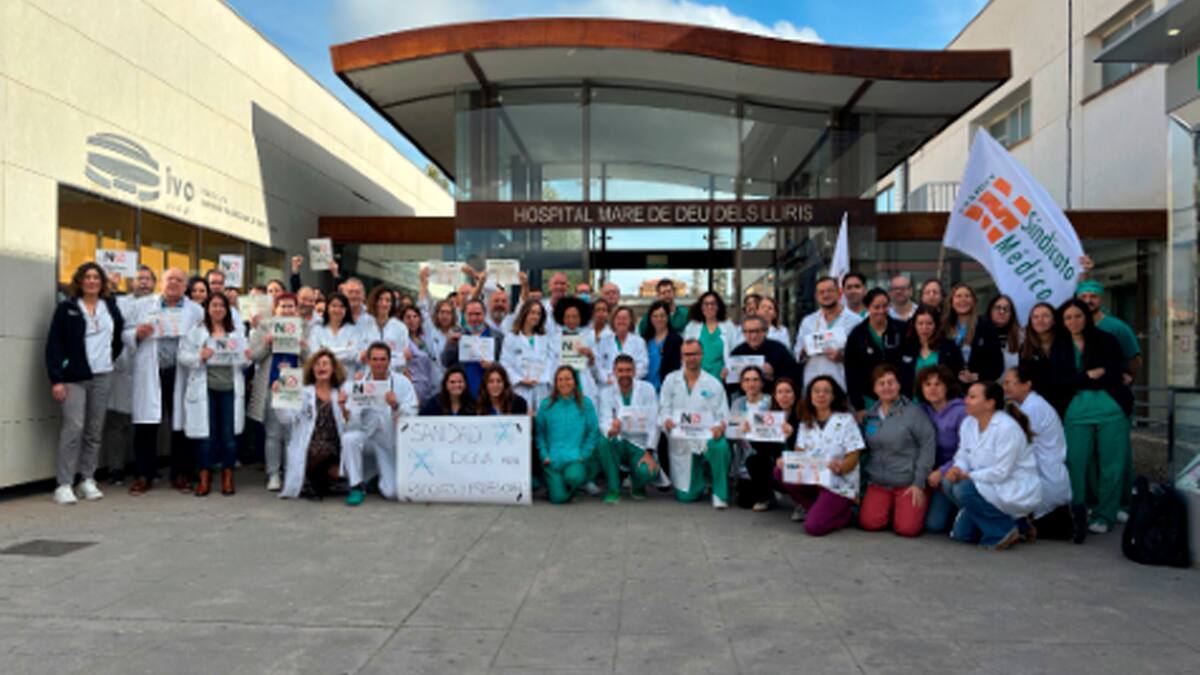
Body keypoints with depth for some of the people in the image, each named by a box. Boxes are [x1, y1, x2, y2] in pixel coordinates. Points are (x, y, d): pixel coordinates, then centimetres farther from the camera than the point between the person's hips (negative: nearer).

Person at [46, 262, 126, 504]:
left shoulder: (111, 307, 11)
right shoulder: (66, 308, 1)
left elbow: (120, 335, 22)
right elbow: (54, 345, -3)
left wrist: (113, 356, 10)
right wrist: (56, 379, -10)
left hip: (103, 376, 3)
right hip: (74, 377, -3)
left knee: (95, 430, 7)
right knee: (74, 427, -11)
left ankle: (88, 480, 16)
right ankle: (64, 485, -6)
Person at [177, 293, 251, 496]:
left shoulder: (236, 334, 13)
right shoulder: (196, 332, 5)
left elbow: (243, 362, 14)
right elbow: (183, 356, -1)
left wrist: (247, 358, -8)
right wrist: (200, 357, -19)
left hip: (230, 388, 2)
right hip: (205, 388, -2)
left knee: (229, 434, 2)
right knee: (206, 435, 0)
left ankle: (228, 478, 12)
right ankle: (204, 479, 9)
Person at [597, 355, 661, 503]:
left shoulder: (647, 389, -5)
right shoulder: (606, 393, -2)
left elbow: (653, 423, -10)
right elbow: (604, 422, -17)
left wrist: (649, 453, -19)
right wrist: (610, 430, -42)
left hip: (640, 446, -1)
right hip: (618, 445, 1)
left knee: (649, 472, -31)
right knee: (604, 441, -33)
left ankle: (637, 485, 10)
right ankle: (613, 489, -13)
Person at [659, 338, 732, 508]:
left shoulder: (714, 384, 7)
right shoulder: (670, 380, 10)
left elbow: (723, 415, 1)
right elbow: (663, 409, 6)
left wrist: (720, 426, -22)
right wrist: (667, 421, -17)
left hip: (707, 438, -1)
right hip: (681, 442, 1)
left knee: (720, 447, -39)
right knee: (686, 496, -3)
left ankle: (720, 494, -16)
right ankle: (701, 479, 34)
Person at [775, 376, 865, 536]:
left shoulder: (846, 420, -8)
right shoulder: (806, 422, 6)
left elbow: (853, 457, -12)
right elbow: (799, 451, 3)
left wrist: (840, 467, -34)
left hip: (839, 484, -6)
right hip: (812, 479, 6)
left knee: (813, 527, -23)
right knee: (780, 471, -19)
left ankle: (846, 514, 7)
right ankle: (812, 507, 2)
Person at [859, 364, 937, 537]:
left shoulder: (914, 411, -8)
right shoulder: (870, 416, 8)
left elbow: (928, 446, -10)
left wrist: (919, 483, -13)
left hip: (908, 483, -4)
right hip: (878, 483, 4)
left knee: (907, 528, -16)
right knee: (869, 523, -13)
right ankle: (891, 509, 18)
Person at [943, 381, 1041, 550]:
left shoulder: (1007, 428, -24)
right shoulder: (968, 423, 1)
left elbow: (1001, 472, -25)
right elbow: (963, 456, 4)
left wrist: (968, 476, -21)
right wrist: (957, 469, -18)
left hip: (1018, 491, -8)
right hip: (990, 489, 8)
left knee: (965, 490, -30)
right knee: (961, 533, 2)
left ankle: (1004, 531, -9)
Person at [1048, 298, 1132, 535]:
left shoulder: (1106, 340, 7)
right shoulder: (1059, 347, 9)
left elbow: (1116, 374, -4)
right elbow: (1058, 380, -1)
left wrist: (1078, 382, -5)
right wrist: (1090, 376, -10)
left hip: (1111, 410, 0)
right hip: (1076, 413, 1)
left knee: (1111, 465, 1)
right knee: (1076, 464, -4)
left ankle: (1104, 516, 12)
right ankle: (1076, 514, 7)